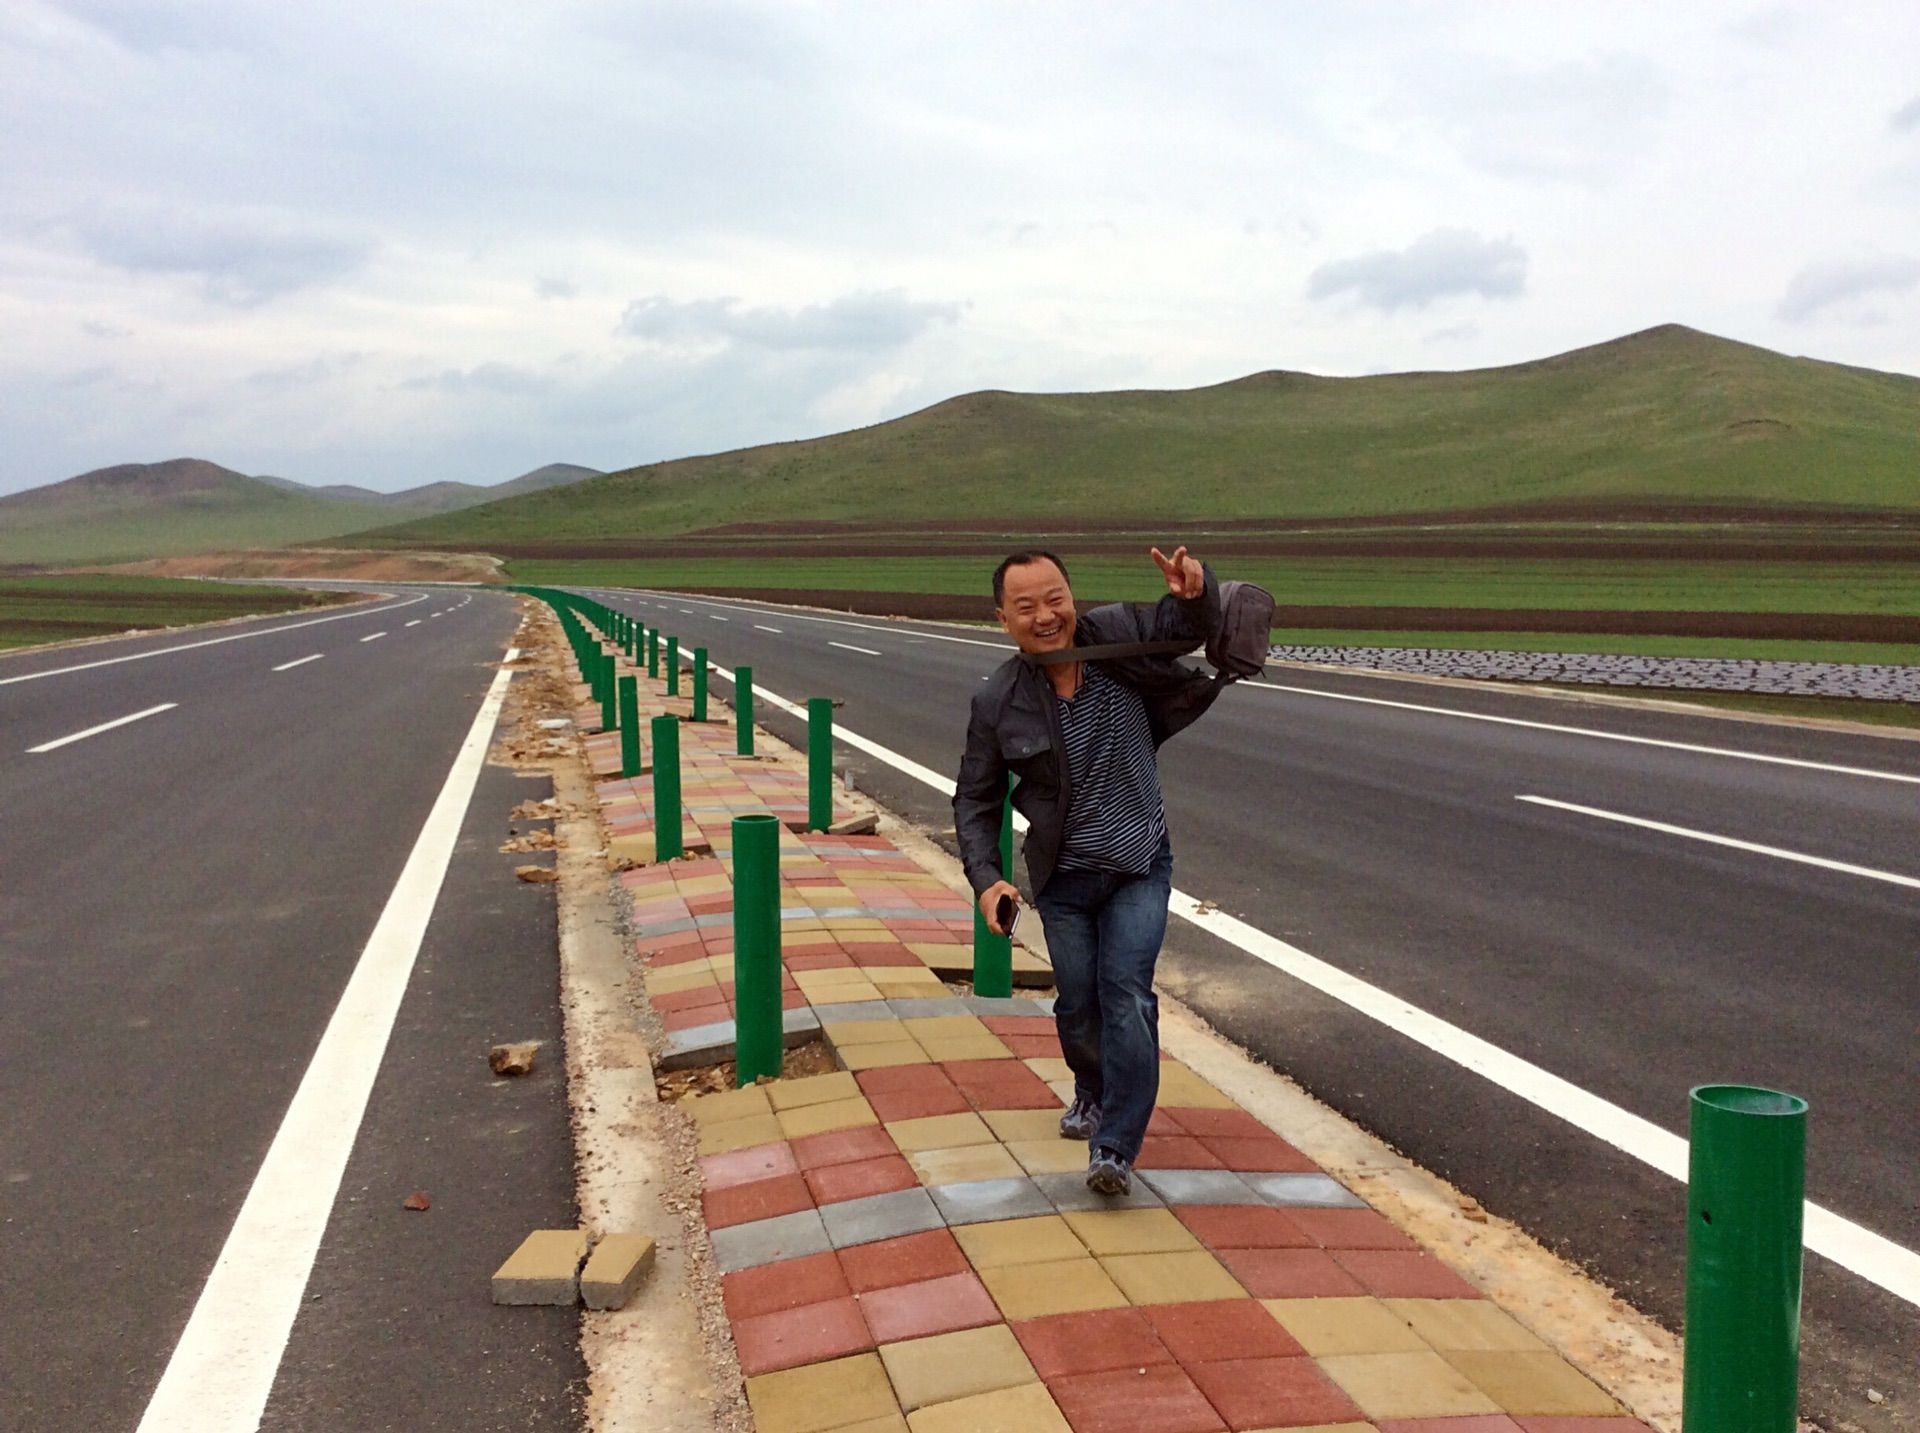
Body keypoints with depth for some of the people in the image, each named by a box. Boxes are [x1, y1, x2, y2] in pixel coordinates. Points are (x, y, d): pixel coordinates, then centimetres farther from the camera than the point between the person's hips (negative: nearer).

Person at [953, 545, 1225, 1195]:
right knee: (1078, 1001, 12)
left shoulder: (1116, 635, -11)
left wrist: (1197, 588, -22)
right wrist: (985, 879, -13)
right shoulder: (996, 704, -11)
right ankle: (1092, 1092, 44)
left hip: (1140, 868, -1)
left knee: (1126, 992, -13)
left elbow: (1193, 625, 3)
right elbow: (975, 801, 1)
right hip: (1064, 878, 1)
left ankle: (1116, 1149, -8)